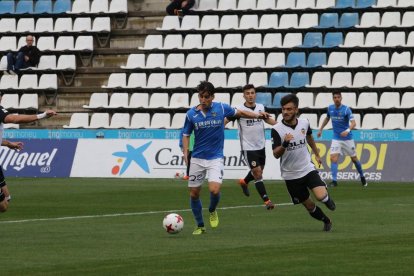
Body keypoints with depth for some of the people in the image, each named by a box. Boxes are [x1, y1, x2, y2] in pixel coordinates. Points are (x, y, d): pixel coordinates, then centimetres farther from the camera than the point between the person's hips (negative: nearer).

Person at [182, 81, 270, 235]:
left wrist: (257, 116, 2)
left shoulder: (221, 108, -6)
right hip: (197, 159, 2)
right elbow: (186, 134, 6)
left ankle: (212, 211, 13)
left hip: (215, 158, -2)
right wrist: (185, 152, -8)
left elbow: (239, 113, 11)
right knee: (194, 193, 4)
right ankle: (200, 226, 23)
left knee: (214, 190, -20)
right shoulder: (191, 114, -4)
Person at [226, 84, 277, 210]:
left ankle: (244, 182, 51)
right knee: (258, 173, -10)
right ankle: (267, 201, -7)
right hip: (248, 147, -6)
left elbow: (268, 119, 18)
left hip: (261, 146, 6)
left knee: (259, 171, 21)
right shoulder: (239, 110, -13)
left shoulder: (261, 107, 2)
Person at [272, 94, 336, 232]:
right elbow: (276, 154, -18)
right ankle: (327, 221, 35)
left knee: (321, 196, -21)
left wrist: (317, 154, 30)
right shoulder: (277, 129, -16)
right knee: (309, 206, 6)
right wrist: (284, 144, -37)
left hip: (308, 168, 1)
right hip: (291, 175, -1)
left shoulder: (304, 123, -5)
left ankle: (328, 199, 16)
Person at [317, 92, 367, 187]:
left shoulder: (346, 109, -15)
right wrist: (320, 129, 21)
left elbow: (353, 123, -24)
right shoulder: (330, 108, 0)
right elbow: (327, 118, 22)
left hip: (347, 138, -3)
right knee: (333, 158, -15)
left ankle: (362, 177, 31)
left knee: (354, 158, 10)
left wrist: (348, 130, -43)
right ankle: (334, 181, -16)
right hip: (336, 139, 3)